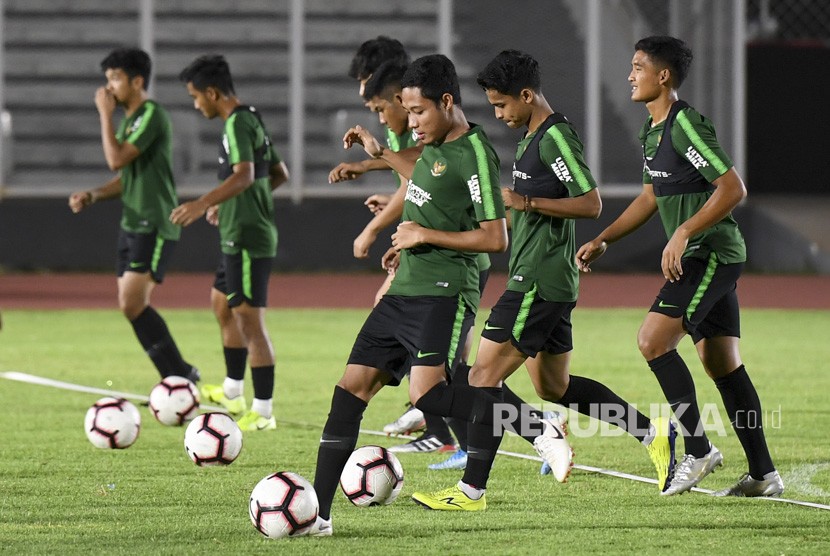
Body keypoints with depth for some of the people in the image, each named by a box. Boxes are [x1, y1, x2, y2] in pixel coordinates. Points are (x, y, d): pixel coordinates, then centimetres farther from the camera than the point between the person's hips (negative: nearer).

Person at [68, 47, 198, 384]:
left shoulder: (151, 116, -14)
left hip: (155, 226, -10)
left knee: (132, 305, -18)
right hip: (132, 225, 10)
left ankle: (181, 375, -11)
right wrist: (91, 196, 8)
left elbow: (116, 160, -22)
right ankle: (178, 380, 12)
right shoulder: (128, 119, 16)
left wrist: (105, 115, -13)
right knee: (135, 308, 6)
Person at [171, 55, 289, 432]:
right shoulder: (252, 120, 15)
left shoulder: (238, 124, -16)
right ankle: (233, 393, 36)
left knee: (250, 321, -9)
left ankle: (263, 411, -9)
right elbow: (279, 174, 24)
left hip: (247, 239, -11)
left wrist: (204, 203, -40)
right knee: (222, 306, 24)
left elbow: (244, 175, -31)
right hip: (239, 236, 11)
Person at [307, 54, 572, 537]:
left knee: (428, 395, -24)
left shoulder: (475, 153, -14)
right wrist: (381, 154, 41)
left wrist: (426, 235, -15)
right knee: (351, 388, 2)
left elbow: (495, 239, -17)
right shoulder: (437, 146, 13)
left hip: (443, 293, -9)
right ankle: (318, 511, 3)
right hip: (404, 292, 9)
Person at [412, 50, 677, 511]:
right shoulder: (533, 138, 16)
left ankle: (472, 490, -10)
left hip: (539, 283, -11)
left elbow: (591, 204, -20)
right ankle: (654, 432, 20)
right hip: (539, 280, 11)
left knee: (485, 375, -11)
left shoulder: (556, 138, -15)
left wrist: (527, 202, -23)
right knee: (554, 386, 16)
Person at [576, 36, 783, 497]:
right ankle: (764, 474, 11)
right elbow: (651, 198, 27)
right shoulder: (652, 131, 15)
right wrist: (602, 241, 21)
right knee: (723, 364, 9)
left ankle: (698, 450, -10)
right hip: (696, 258, 10)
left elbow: (733, 188, -20)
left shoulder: (686, 125, -16)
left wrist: (683, 233, -24)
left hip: (712, 255, -10)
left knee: (654, 340, -16)